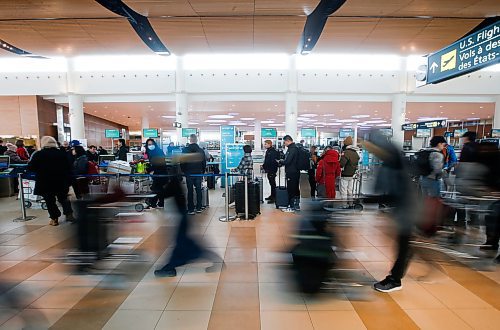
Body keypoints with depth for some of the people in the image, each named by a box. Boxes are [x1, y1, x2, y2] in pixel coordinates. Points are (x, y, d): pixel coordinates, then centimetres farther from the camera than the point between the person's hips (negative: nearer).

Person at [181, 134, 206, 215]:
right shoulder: (201, 150, 0)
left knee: (190, 191, 3)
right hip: (199, 173, 2)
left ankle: (191, 209, 7)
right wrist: (202, 172, 17)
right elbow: (204, 163, 6)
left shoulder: (185, 150, -6)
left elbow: (182, 163, -3)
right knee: (198, 190, 10)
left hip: (189, 173, -2)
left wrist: (184, 171, 11)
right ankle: (199, 208, 15)